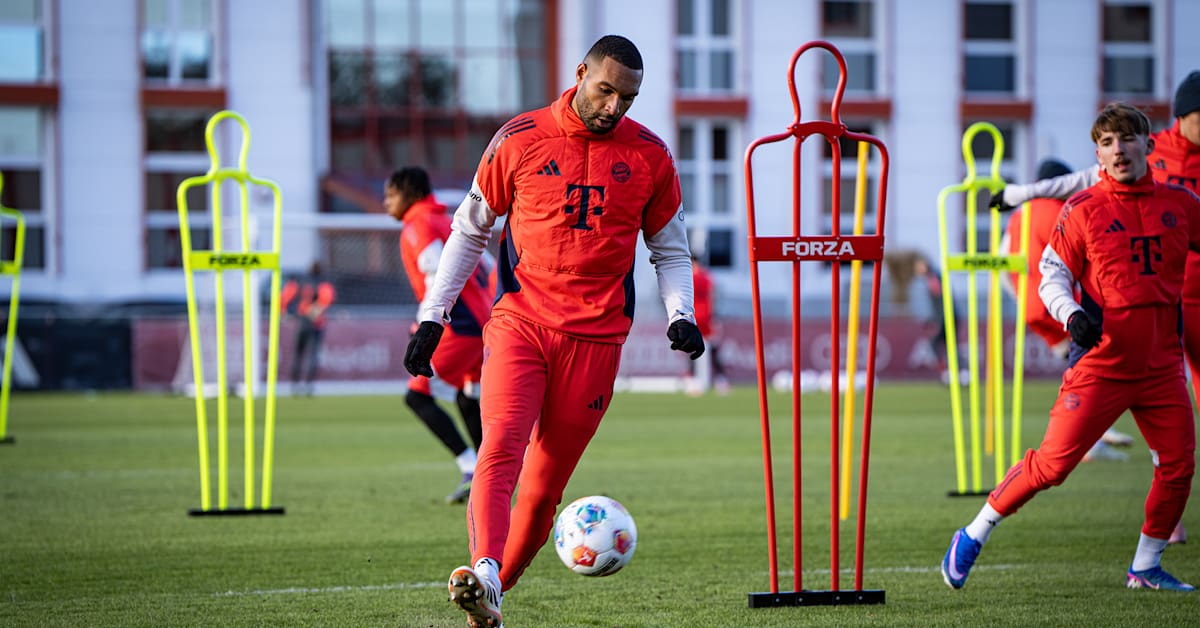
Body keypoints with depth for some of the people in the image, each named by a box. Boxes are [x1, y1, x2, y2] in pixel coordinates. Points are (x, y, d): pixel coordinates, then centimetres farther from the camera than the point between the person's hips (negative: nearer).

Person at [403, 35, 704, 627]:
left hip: (595, 337, 2)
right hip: (520, 322, -1)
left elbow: (670, 250, 18)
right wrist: (432, 316, 7)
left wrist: (680, 317, -1)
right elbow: (468, 230, 12)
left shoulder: (649, 156, 7)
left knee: (546, 484, 1)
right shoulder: (521, 139, 3)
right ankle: (483, 578, -37)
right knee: (502, 447, -23)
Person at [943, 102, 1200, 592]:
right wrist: (1072, 314, -19)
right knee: (1054, 461, -9)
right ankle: (972, 537, 5)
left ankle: (1146, 568, 15)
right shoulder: (1083, 209, -3)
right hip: (1100, 362, -4)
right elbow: (1052, 275, -1)